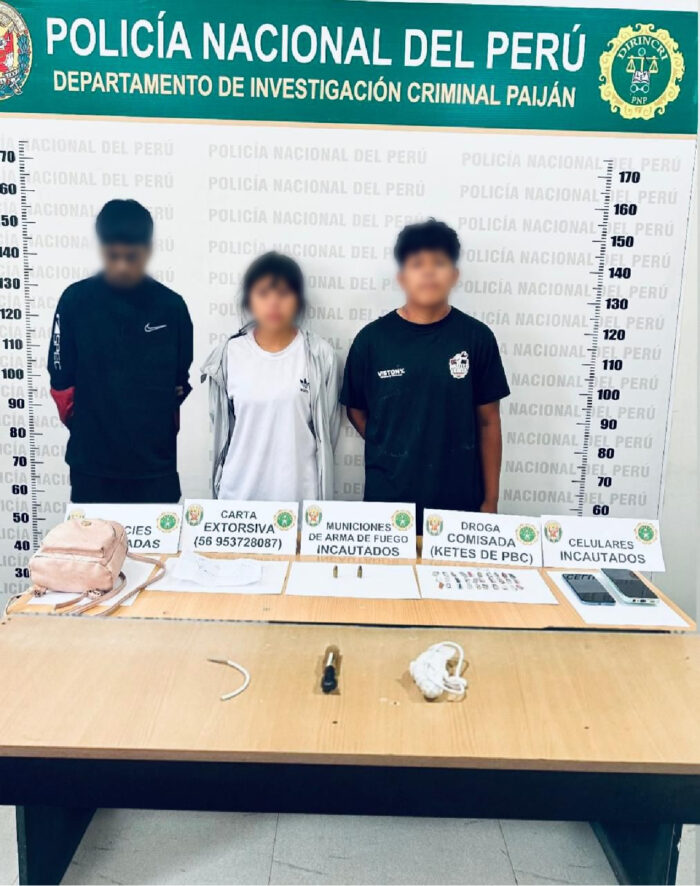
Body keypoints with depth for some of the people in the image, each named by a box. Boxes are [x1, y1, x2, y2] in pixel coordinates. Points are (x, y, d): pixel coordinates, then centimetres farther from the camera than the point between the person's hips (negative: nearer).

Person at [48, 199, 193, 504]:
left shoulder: (171, 306, -4)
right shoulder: (76, 301, -6)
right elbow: (61, 379, 1)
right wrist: (85, 426, 9)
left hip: (155, 459, 0)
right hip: (92, 459, 0)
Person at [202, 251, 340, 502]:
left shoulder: (320, 355, -5)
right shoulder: (229, 354, -1)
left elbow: (327, 426, 3)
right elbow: (222, 427, 8)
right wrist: (221, 481, 13)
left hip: (300, 491, -1)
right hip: (240, 491, 1)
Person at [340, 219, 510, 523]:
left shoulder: (476, 337, -3)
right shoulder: (372, 338, -3)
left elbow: (488, 422, 1)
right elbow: (356, 410, 8)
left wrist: (490, 500, 2)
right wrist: (392, 454, -2)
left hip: (459, 502, 0)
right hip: (387, 500, 0)